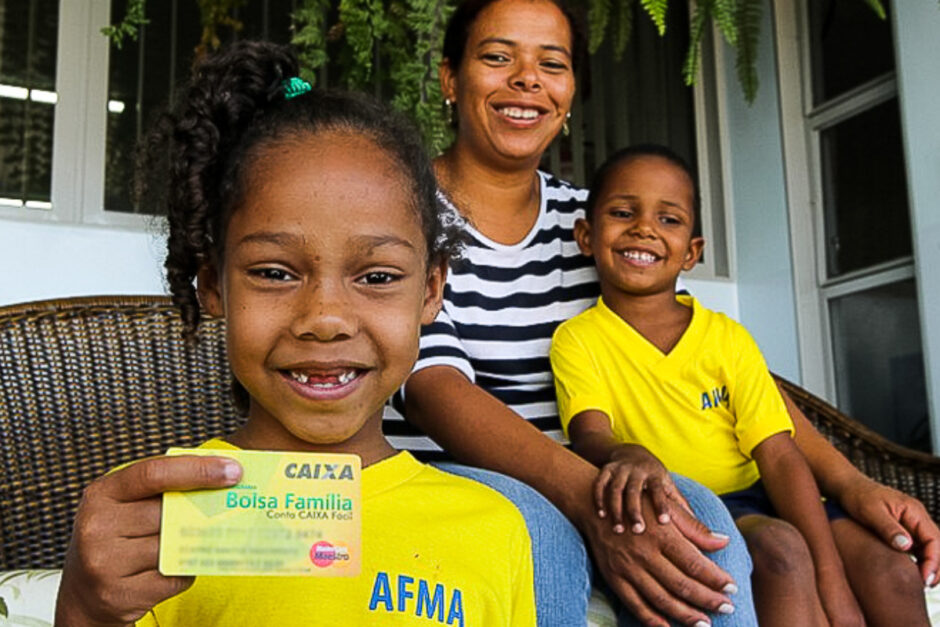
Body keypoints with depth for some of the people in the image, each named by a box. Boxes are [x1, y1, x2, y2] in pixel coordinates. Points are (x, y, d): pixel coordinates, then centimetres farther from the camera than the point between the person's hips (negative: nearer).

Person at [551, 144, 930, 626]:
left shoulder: (728, 338, 4)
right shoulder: (577, 340, -2)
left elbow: (779, 456, -4)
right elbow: (590, 433, -18)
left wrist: (832, 581, -14)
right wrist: (627, 456, -45)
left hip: (757, 497, 4)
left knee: (893, 574, -14)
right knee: (780, 548, -30)